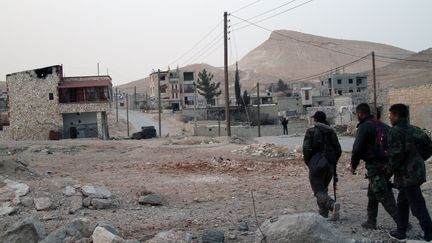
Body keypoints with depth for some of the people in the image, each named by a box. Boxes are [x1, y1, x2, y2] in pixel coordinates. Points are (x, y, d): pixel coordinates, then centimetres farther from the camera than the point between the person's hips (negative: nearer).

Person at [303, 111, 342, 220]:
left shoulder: (311, 132, -6)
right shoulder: (332, 132, 9)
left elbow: (306, 149, -14)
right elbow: (338, 150, 8)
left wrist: (308, 162, 1)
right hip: (330, 165, 5)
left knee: (318, 191, -1)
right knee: (324, 189, 18)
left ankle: (332, 205, -26)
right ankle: (323, 215, 18)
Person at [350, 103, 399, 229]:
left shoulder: (364, 127, -9)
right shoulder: (383, 126, 16)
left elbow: (357, 149, -14)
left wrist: (353, 165, -1)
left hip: (374, 166, -8)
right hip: (387, 165, 8)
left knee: (384, 197, -6)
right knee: (372, 194, 19)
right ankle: (371, 222, 24)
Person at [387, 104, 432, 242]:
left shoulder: (395, 132, -15)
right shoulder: (415, 130, 11)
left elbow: (396, 154, -23)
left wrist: (391, 169, -8)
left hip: (406, 175, -9)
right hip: (418, 172, 9)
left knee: (418, 207, -5)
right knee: (402, 202, 20)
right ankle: (401, 233, 29)